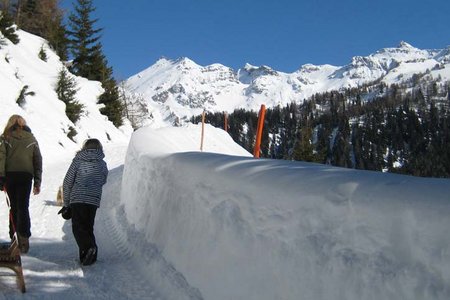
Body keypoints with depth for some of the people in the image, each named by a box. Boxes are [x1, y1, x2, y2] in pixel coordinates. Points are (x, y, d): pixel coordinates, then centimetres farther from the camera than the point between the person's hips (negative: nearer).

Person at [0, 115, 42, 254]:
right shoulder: (32, 139, 12)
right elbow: (38, 161, 10)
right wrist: (37, 182, 13)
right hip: (26, 175, 0)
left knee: (14, 206, 11)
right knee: (23, 206, -2)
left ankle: (14, 236, 10)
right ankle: (23, 237, -18)